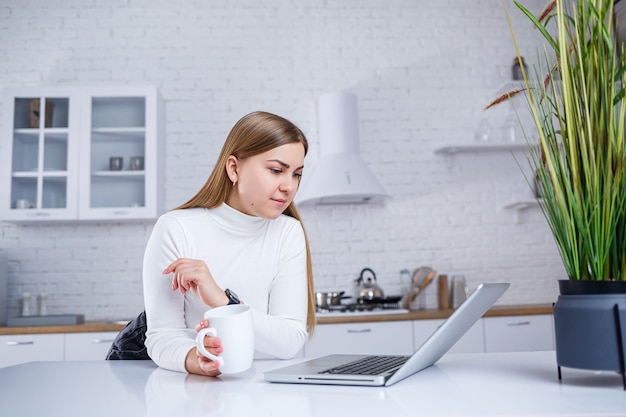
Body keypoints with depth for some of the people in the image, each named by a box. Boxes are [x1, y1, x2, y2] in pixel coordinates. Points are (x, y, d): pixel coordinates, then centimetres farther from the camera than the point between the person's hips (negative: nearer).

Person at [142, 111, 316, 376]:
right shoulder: (176, 230, -15)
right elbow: (163, 337, -16)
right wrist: (196, 360, -38)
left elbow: (291, 342, -15)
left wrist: (223, 300, -29)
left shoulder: (289, 233, -8)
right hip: (177, 377, 0)